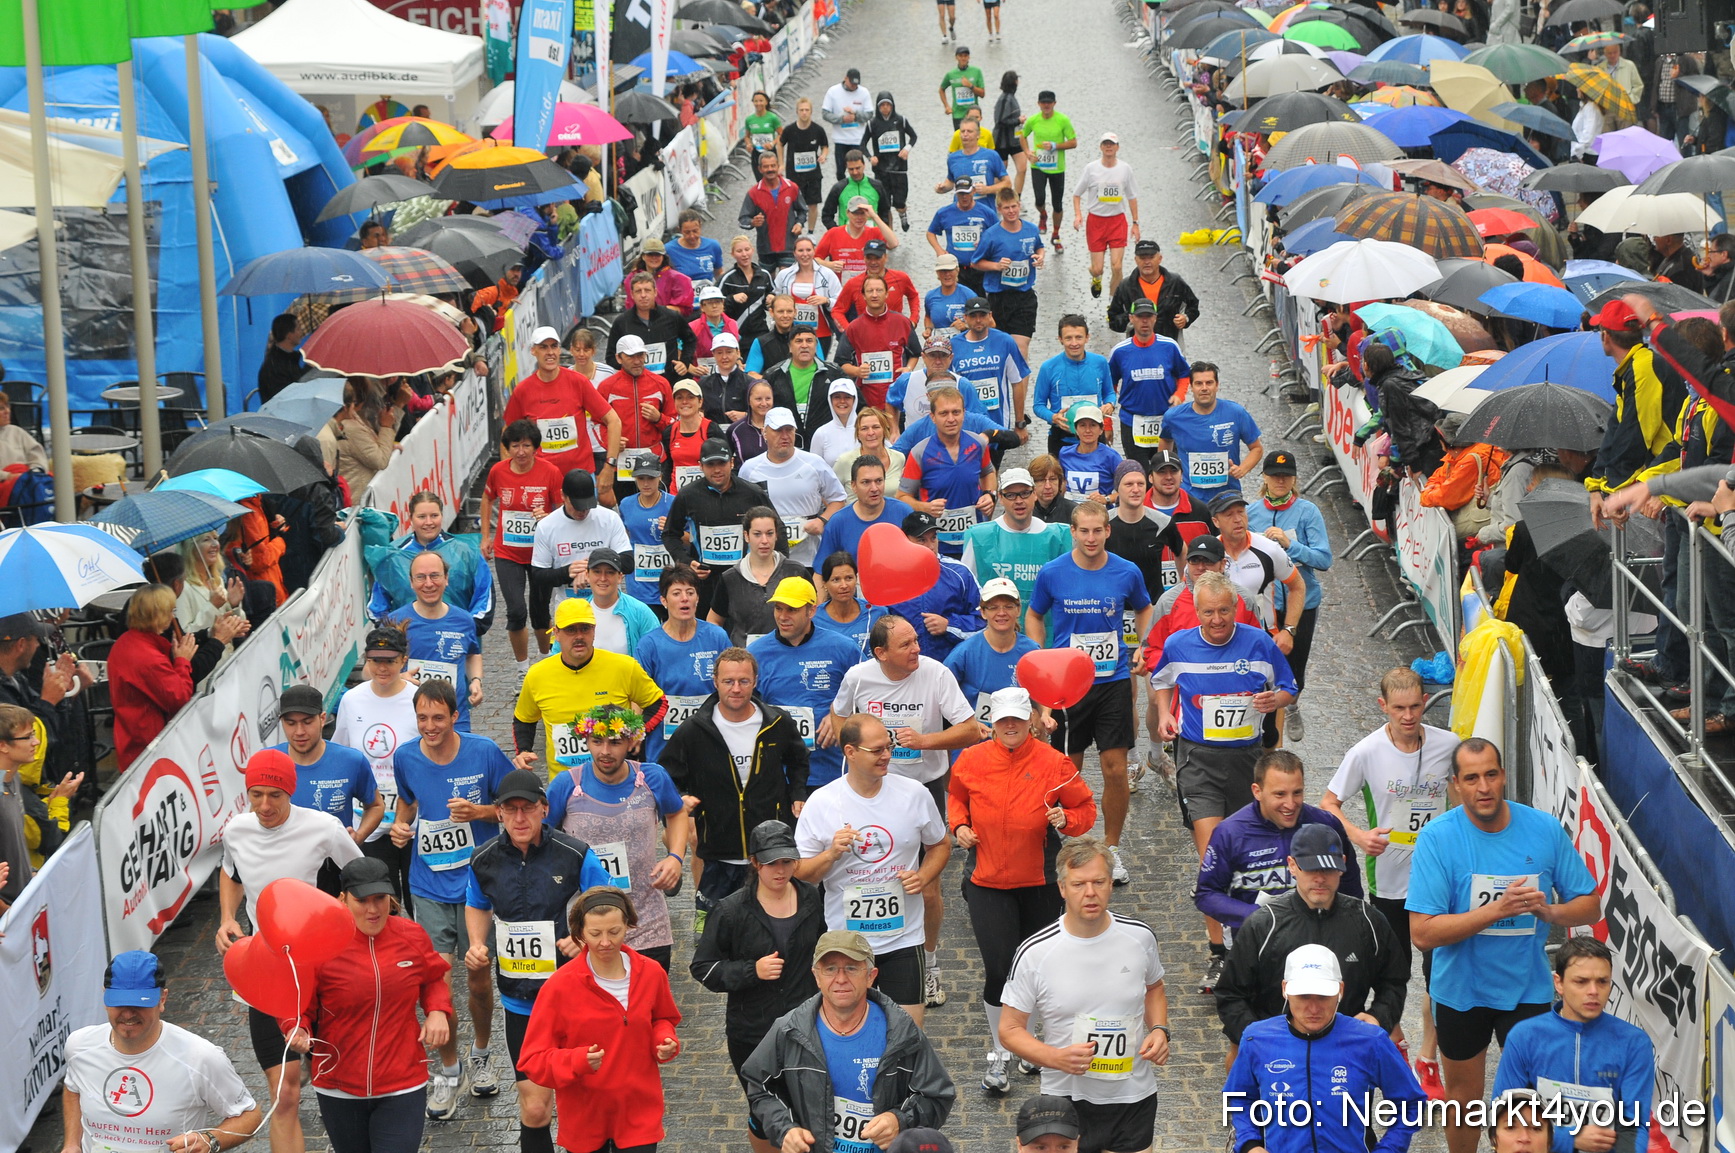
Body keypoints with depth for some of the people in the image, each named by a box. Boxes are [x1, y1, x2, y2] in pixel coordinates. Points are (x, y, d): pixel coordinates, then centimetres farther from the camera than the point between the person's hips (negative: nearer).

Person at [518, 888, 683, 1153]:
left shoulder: (651, 973, -5)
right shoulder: (560, 987, -15)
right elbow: (533, 1059, -13)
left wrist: (665, 1041, -8)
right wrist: (577, 1061, -32)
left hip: (639, 1114, 1)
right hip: (584, 1119, -1)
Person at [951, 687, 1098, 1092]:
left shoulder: (1053, 763, -8)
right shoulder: (971, 761, -4)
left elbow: (1086, 808, 2)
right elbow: (955, 796, 16)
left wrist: (1067, 820, -17)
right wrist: (959, 825, -1)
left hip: (1040, 881, 1)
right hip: (987, 880, -1)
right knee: (998, 967, -10)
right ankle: (998, 1055, 5)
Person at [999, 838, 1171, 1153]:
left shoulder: (1140, 937, -4)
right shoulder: (1034, 954, -13)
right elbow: (1010, 1029, -7)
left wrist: (1159, 1029, -2)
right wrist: (1057, 1058, -23)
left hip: (1135, 1096, 2)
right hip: (1067, 1101, -2)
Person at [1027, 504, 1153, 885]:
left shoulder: (1127, 573, -2)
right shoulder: (1052, 573, -5)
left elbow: (1144, 611, 17)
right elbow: (1034, 617, 10)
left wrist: (1145, 649, 2)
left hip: (1114, 680, 1)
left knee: (1116, 770, -2)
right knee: (1069, 771, 6)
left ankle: (1111, 850, 14)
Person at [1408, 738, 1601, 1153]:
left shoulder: (1545, 829, -10)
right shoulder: (1437, 837, -17)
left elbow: (1590, 905, -1)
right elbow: (1422, 933, -22)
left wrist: (1549, 911, -23)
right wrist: (1498, 909, -29)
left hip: (1527, 989, 1)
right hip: (1461, 990, -1)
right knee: (1463, 1100, 17)